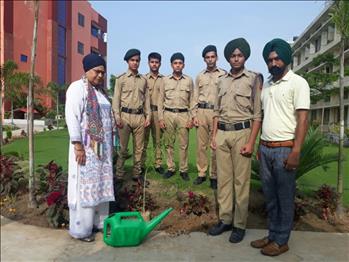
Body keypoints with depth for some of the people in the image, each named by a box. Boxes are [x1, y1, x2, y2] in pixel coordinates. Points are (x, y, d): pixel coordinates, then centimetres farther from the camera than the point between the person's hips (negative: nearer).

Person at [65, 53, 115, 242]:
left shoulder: (100, 90, 15)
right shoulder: (77, 88, -8)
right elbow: (72, 118, -15)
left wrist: (110, 144, 13)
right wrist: (78, 146, -20)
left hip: (102, 146, 8)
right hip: (86, 146, -7)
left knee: (101, 183, 12)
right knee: (84, 185, -1)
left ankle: (98, 221, 25)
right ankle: (80, 229, 12)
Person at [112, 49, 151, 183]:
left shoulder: (143, 80, 13)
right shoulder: (121, 79, 3)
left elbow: (147, 99, 13)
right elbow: (116, 99, -1)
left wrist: (148, 116, 6)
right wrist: (117, 117, -10)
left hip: (140, 116, 3)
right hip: (125, 115, -3)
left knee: (139, 147, 7)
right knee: (123, 147, 0)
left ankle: (137, 174, 18)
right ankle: (119, 175, 9)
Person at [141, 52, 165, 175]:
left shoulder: (164, 79, 10)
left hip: (159, 112, 1)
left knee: (158, 139, 7)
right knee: (144, 139, 2)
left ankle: (158, 164, 16)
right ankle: (141, 165, 11)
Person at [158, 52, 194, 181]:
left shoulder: (189, 80, 6)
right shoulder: (165, 80, 6)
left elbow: (191, 101, 6)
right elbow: (160, 100, 6)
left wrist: (191, 118, -2)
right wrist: (160, 118, -1)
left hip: (183, 114, 0)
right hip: (168, 114, 1)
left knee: (184, 144, 3)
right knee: (168, 143, 7)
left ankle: (183, 170, 14)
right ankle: (170, 168, 19)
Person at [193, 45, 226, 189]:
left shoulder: (224, 74, 4)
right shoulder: (199, 76, 13)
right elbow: (195, 97, 13)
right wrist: (194, 115, 4)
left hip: (218, 112, -3)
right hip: (201, 112, 3)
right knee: (201, 145, 6)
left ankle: (214, 176, 11)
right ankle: (201, 173, 17)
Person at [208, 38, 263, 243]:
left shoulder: (254, 79, -1)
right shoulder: (222, 81, 14)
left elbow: (258, 113, -5)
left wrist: (251, 142, -11)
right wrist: (214, 136, 9)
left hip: (241, 132, -4)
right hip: (222, 133, 5)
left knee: (241, 180, 1)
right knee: (223, 178, 8)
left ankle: (240, 224, 14)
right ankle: (225, 219, 21)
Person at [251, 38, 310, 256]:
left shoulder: (298, 83, -6)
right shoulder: (267, 85, 14)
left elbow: (303, 119, -12)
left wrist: (296, 152, -18)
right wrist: (260, 146, 12)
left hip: (284, 149, -6)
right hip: (265, 149, 6)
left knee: (284, 197, 6)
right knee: (270, 196, 14)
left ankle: (281, 241, 20)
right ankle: (272, 235, 27)